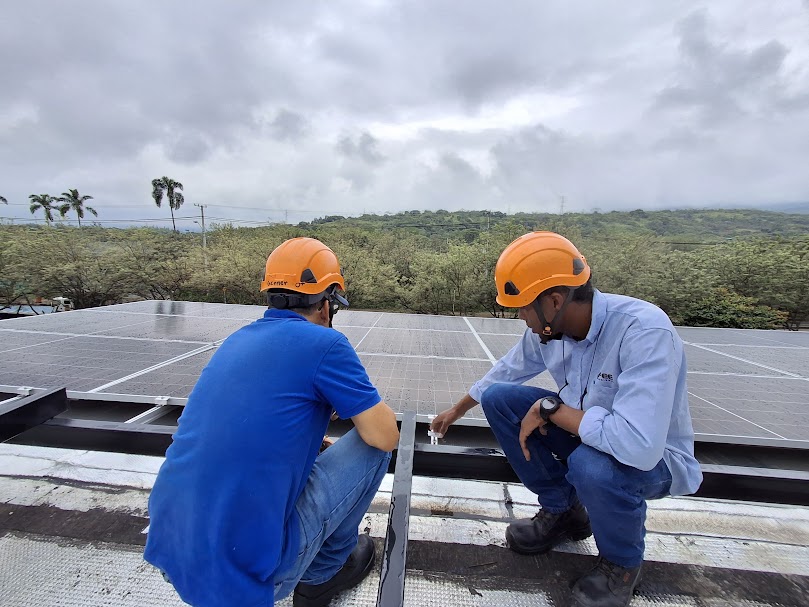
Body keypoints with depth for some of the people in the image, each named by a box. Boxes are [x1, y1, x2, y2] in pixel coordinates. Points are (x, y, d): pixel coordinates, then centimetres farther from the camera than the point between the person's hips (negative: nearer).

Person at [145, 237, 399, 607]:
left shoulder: (237, 340, 9)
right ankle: (325, 570, 20)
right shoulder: (324, 343, -14)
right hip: (244, 570, -7)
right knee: (370, 445, 3)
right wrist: (365, 403, 13)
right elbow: (385, 436, -9)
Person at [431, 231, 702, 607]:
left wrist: (549, 408, -30)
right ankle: (562, 510, 10)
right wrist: (458, 410, 17)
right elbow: (506, 372, 5)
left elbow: (638, 445, -42)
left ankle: (622, 563, 0)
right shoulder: (548, 327, -13)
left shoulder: (645, 332, -33)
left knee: (593, 464, -38)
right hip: (585, 431, 6)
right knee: (497, 398, -9)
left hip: (654, 457, -5)